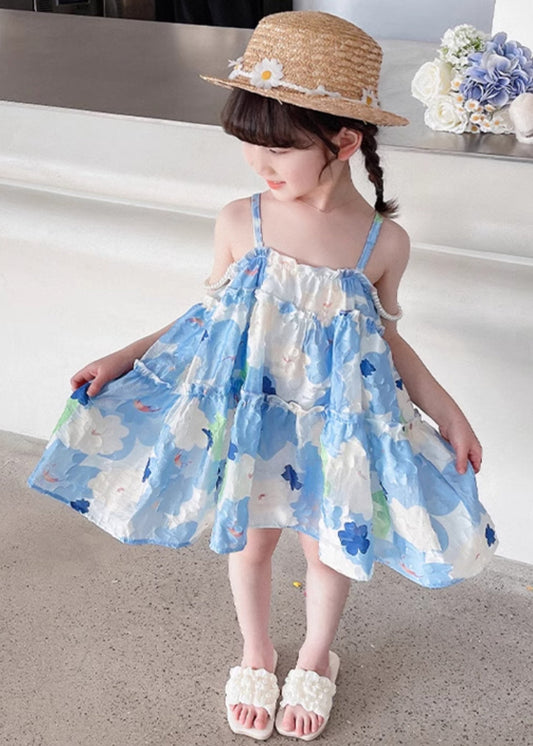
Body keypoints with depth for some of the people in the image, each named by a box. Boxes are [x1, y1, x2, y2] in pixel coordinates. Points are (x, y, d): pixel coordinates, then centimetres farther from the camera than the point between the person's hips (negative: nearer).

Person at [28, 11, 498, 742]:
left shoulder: (382, 242, -15)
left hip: (335, 422, 0)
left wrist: (446, 409, -3)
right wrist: (125, 358, -3)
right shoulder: (239, 222, -14)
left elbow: (386, 338, 1)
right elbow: (209, 315, 1)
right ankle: (256, 654, 49)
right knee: (248, 539, 19)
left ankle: (316, 658, 49)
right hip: (245, 413, 1)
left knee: (328, 546, 17)